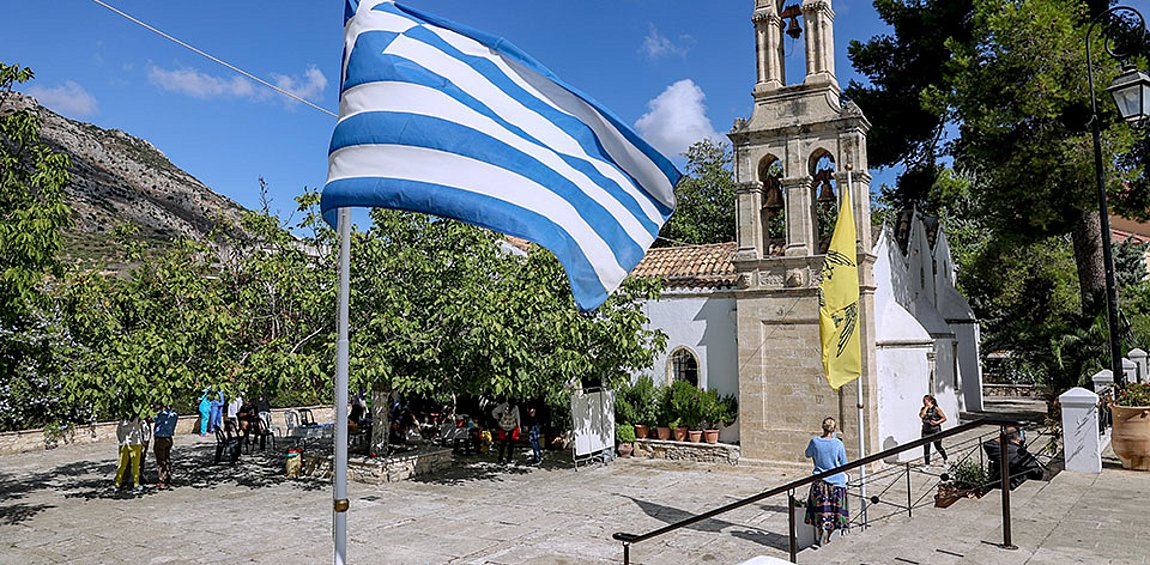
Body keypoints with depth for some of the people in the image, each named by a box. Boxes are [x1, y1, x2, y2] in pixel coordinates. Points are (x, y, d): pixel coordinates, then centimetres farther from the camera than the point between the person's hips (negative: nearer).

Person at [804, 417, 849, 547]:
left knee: (820, 512, 8)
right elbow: (844, 465, -1)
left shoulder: (815, 441, -8)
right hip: (836, 482, -1)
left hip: (819, 483, 1)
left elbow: (808, 454, 13)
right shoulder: (838, 444, -11)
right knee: (834, 511, 9)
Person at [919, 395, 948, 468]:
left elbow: (944, 418, -3)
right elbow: (921, 416, -15)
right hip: (926, 431, 3)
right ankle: (927, 464, 6)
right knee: (926, 448, 0)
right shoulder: (923, 409, 4)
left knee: (938, 447, 11)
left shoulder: (936, 409, -6)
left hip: (935, 431, -3)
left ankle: (945, 460, 37)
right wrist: (926, 407, -9)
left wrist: (937, 422, -18)